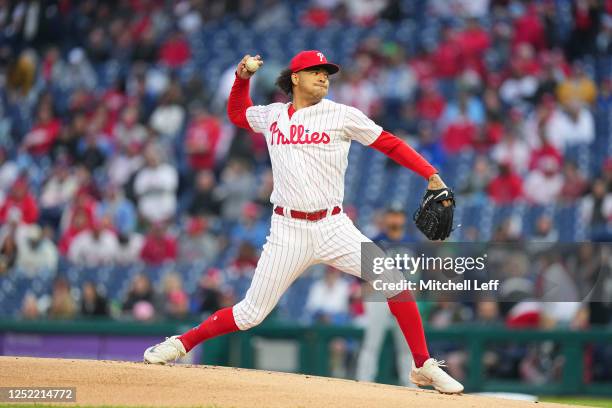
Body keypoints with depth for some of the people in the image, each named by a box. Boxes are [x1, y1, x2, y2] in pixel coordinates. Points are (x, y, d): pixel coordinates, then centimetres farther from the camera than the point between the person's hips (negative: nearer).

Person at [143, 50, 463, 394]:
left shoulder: (342, 115, 1)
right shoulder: (272, 115, 10)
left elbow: (390, 144, 2)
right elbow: (237, 114, 31)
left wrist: (431, 175, -7)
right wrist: (242, 78, 15)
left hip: (333, 228, -1)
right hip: (288, 232, 1)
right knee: (251, 314, -1)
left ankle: (424, 366, -5)